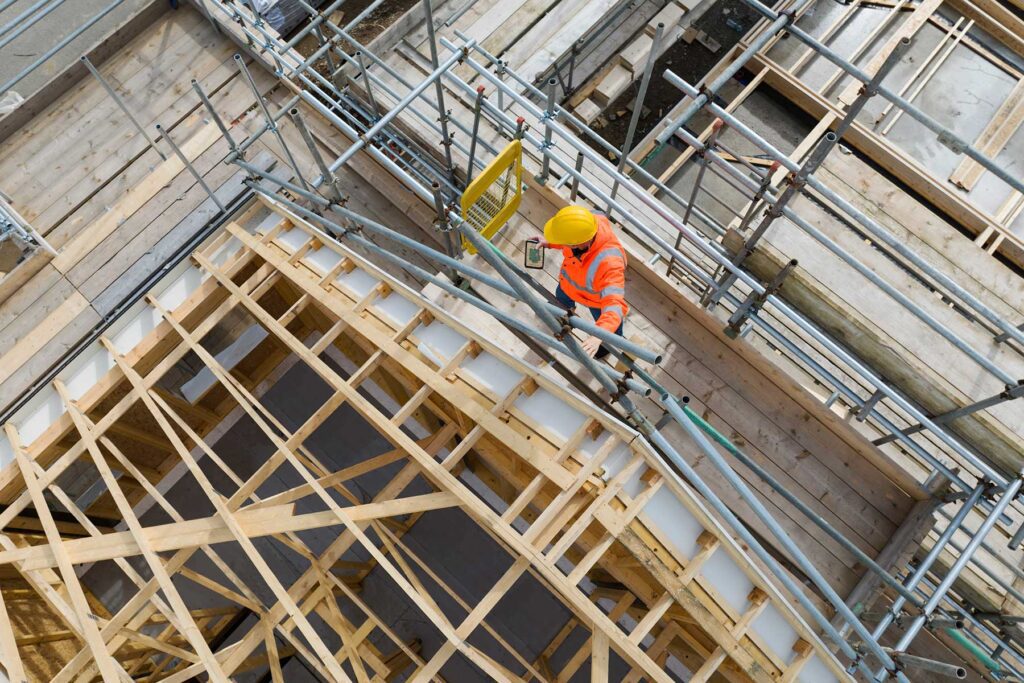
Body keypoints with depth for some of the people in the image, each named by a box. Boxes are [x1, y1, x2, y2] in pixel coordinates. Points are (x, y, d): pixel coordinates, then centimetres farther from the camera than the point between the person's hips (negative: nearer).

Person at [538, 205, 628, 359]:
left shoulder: (609, 263, -53)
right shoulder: (587, 223, -35)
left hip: (599, 296, -5)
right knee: (561, 297, 37)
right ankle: (566, 308, 75)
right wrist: (549, 243, -14)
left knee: (602, 318, 29)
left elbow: (614, 305, -54)